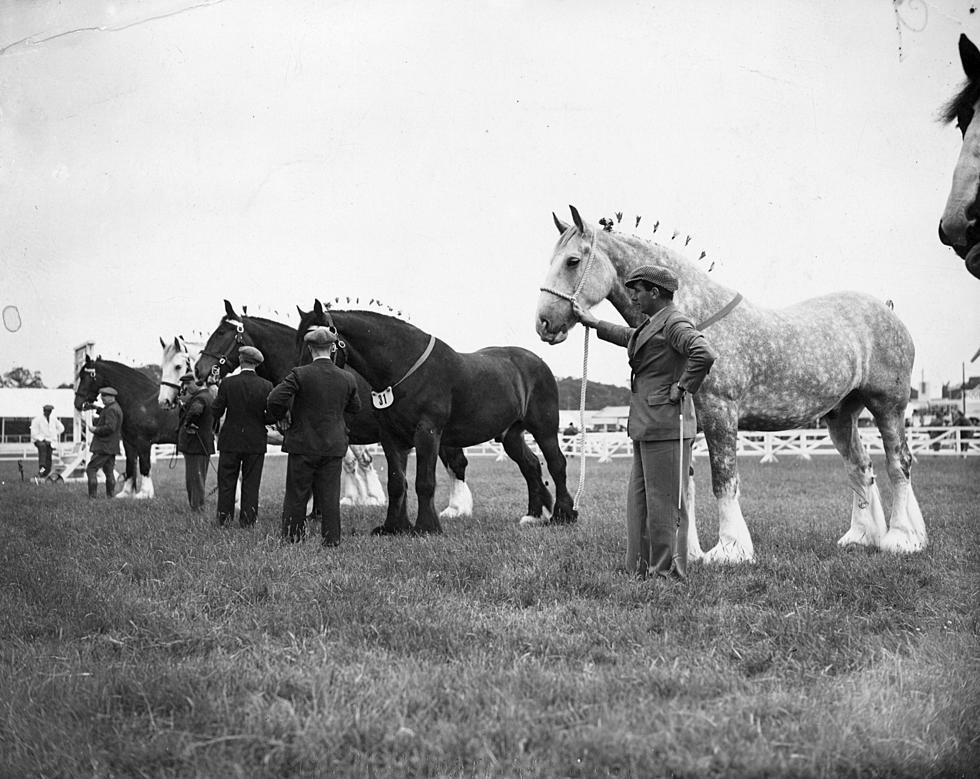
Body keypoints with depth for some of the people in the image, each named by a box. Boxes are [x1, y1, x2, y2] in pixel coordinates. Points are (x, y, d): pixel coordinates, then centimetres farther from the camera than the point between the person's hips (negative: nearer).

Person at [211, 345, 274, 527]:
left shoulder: (228, 383, -9)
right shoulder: (266, 386, -8)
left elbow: (216, 411, -6)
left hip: (230, 441, 0)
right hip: (256, 443, 0)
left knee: (226, 483, 10)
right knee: (251, 485, 8)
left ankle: (224, 519, 11)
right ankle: (247, 521, 9)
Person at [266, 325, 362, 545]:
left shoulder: (299, 375, -12)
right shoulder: (347, 379, -1)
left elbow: (274, 400, -18)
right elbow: (355, 408, 13)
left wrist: (278, 416, 1)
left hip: (303, 444, -3)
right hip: (334, 446, 3)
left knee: (296, 496, 6)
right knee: (330, 496, 8)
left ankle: (291, 538, 10)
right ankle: (331, 540, 9)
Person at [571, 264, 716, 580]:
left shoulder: (675, 323, -13)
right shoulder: (654, 324, 17)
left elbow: (704, 354, -30)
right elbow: (629, 338, 39)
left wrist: (682, 388, -20)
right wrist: (592, 322, 46)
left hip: (666, 427, -10)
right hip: (647, 428, 10)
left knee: (664, 502, -4)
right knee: (639, 500, 15)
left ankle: (669, 573, 2)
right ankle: (642, 569, 23)